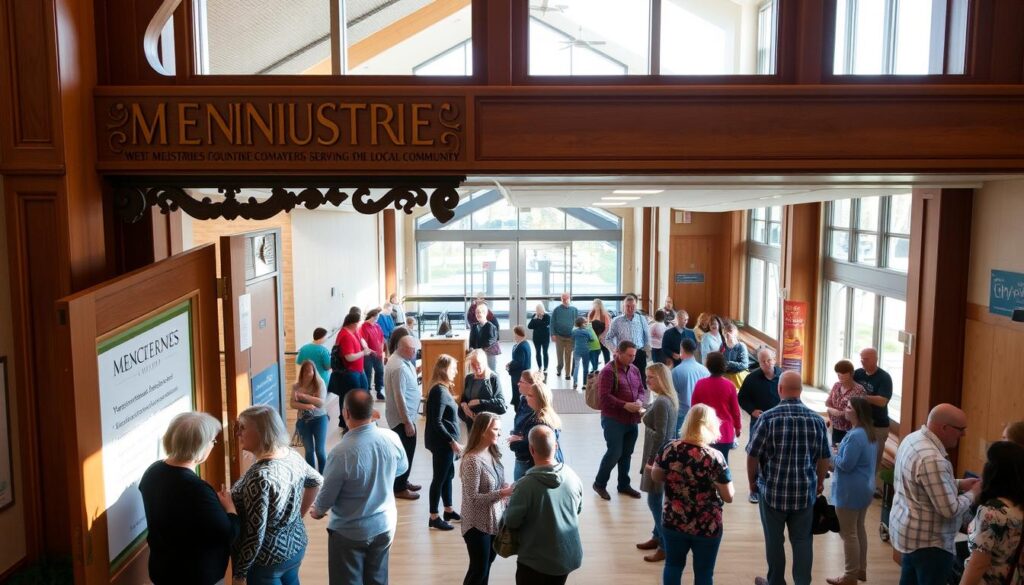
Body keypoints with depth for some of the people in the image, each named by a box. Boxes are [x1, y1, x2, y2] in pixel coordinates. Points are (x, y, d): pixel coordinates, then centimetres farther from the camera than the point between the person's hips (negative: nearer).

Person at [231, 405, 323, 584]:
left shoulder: (260, 476, -30)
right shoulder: (293, 456, -6)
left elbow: (255, 535, -26)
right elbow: (316, 481, 13)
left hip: (268, 560, -7)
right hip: (296, 546, 7)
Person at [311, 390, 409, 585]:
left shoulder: (342, 452, -29)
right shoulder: (392, 438, -14)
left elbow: (327, 495, -15)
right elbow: (402, 468, 7)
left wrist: (317, 511, 7)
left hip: (350, 531, -4)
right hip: (384, 525, 4)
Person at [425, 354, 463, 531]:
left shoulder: (442, 388, 9)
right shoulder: (440, 391, -21)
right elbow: (436, 422, -24)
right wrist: (452, 441, -20)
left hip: (445, 441, 9)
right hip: (441, 442, -9)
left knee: (448, 474, 18)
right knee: (439, 477, 0)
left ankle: (448, 510, 32)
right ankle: (434, 517, 10)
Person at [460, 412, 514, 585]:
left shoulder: (493, 454, 0)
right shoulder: (472, 460, -24)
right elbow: (472, 498, -24)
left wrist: (508, 489, -10)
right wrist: (502, 493, -29)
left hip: (494, 520, 7)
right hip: (478, 524, -7)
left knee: (487, 564, 21)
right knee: (478, 569, 6)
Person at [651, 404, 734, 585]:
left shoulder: (670, 449, -10)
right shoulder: (714, 457, -20)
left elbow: (656, 477, 4)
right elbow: (729, 497, -15)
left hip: (673, 522, 3)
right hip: (707, 527, -3)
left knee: (673, 565, 21)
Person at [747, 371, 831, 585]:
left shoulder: (768, 417, -14)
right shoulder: (817, 419, -4)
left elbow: (753, 455, -9)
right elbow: (824, 457, 5)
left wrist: (752, 480, 7)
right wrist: (820, 482, 21)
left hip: (773, 489, -2)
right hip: (805, 490, 2)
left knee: (774, 540, 12)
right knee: (803, 540, 13)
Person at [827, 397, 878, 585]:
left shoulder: (855, 436, -25)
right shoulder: (869, 433, 6)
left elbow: (846, 464, -24)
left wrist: (832, 455, -6)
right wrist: (836, 463, 7)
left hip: (850, 491, -10)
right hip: (864, 489, 10)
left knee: (848, 533, 1)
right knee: (859, 529, 20)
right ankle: (861, 570, 32)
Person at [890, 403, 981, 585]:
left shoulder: (913, 438, 2)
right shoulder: (932, 459, -30)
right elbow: (950, 510, -26)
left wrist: (959, 484, 6)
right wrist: (973, 493, -9)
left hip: (909, 531, 10)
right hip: (928, 540, -10)